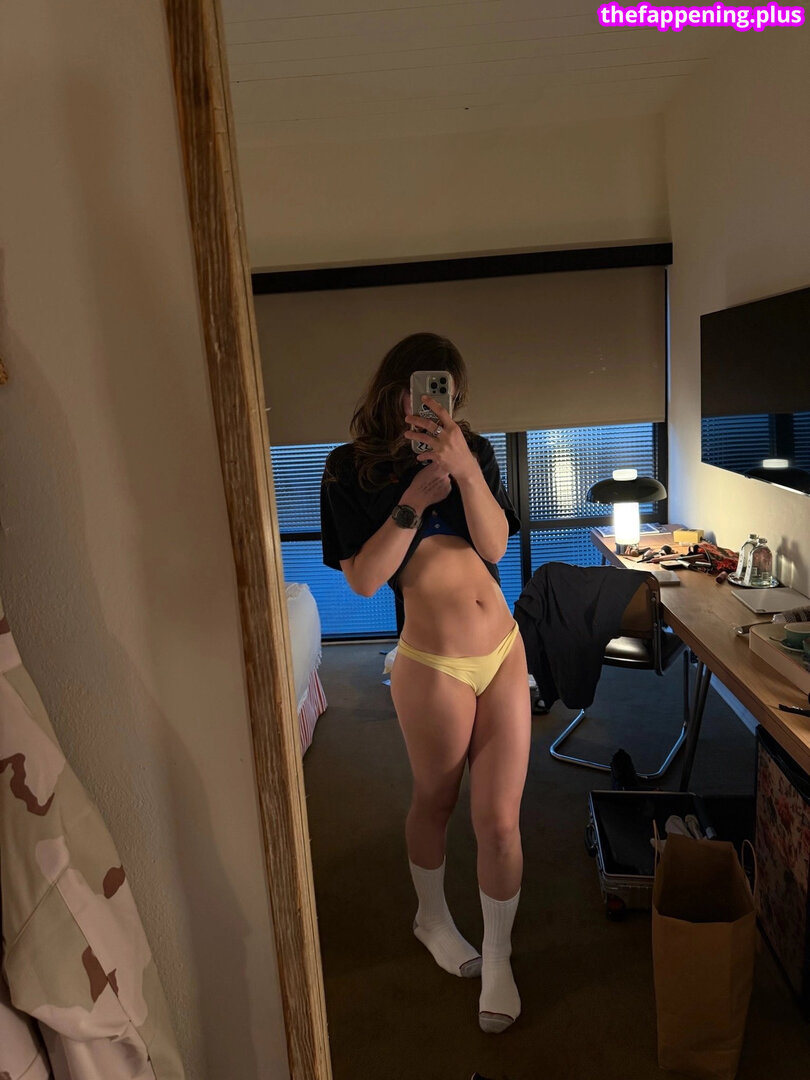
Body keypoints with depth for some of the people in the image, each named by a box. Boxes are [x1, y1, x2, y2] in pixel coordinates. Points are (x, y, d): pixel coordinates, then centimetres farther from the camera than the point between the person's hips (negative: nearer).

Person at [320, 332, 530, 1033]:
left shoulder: (472, 450, 4)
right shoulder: (351, 468, -4)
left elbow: (495, 545, -8)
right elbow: (364, 579, -11)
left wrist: (464, 469, -23)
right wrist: (416, 497, -20)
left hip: (504, 651, 3)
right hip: (434, 666, -3)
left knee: (500, 819, 7)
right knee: (436, 802, 18)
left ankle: (497, 959, 31)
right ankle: (433, 916, 48)